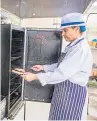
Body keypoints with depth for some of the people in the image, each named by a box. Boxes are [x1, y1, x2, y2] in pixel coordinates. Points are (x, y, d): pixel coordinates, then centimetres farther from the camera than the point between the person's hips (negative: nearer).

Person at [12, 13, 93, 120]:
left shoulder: (81, 48, -25)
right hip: (64, 88, 9)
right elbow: (61, 66, 15)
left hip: (72, 91, -9)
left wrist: (35, 77, -24)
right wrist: (43, 67, 9)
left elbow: (61, 73, -28)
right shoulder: (74, 46, 8)